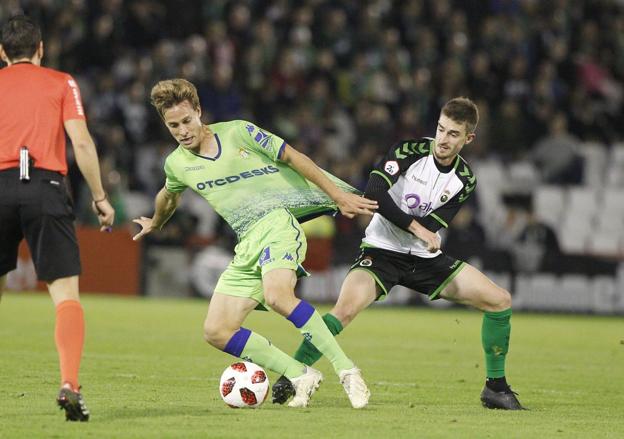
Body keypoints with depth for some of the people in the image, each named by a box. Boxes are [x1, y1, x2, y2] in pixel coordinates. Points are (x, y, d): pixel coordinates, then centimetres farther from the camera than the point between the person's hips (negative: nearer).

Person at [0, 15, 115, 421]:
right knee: (67, 294, -3)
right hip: (46, 187, -1)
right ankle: (70, 385, -19)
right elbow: (81, 142, 2)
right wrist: (100, 198, 7)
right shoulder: (62, 83, 13)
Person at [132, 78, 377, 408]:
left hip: (276, 222, -6)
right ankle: (301, 377, -4)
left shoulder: (239, 133, -3)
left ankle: (347, 372, -31)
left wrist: (339, 195, 0)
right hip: (247, 244, 6)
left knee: (277, 295, -35)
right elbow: (169, 196, 35)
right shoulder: (177, 164, 11)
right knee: (216, 332, -7)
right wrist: (155, 224, 53)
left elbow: (293, 158, 1)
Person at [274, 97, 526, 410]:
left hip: (425, 257, 5)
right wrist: (418, 228, -27)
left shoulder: (465, 181, -1)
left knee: (500, 301, -4)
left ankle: (495, 387, 9)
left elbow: (431, 228, -9)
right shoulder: (410, 152, -12)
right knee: (345, 310, -31)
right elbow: (374, 193, -25)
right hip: (382, 251, -5)